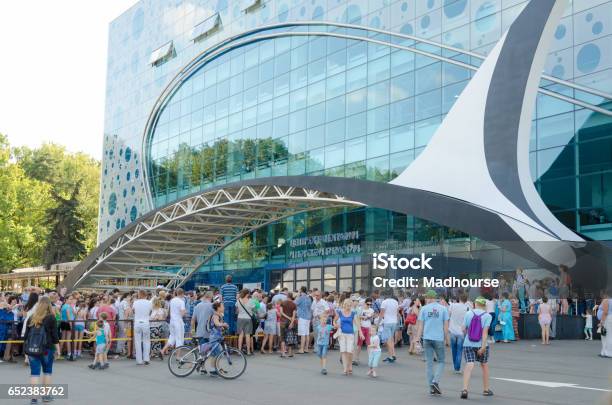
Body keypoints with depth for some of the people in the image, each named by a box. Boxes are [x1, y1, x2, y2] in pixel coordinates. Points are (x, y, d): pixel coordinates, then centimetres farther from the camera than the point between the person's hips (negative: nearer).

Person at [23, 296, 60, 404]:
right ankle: (46, 395, 18)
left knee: (34, 372, 3)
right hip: (47, 348, -2)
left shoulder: (31, 317, 4)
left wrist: (27, 347, 16)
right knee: (47, 371, 13)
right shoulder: (51, 317, -6)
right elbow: (55, 334, -5)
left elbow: (26, 334, 8)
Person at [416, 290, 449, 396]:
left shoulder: (424, 309, 2)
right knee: (441, 361, 11)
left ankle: (432, 388, 8)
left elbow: (420, 325, 0)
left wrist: (417, 339, 3)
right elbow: (446, 326, 0)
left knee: (429, 363, 8)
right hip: (439, 339, -1)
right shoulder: (443, 309, 2)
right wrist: (447, 339, 8)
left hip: (427, 338, 1)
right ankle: (435, 381, -9)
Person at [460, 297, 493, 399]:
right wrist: (483, 346, -18)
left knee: (469, 365, -5)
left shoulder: (468, 313, 1)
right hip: (481, 345, 0)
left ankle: (465, 389, -21)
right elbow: (485, 331, -14)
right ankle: (486, 389, 29)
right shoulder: (487, 316, -4)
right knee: (484, 365, 18)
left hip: (468, 344, 0)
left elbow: (464, 329, 1)